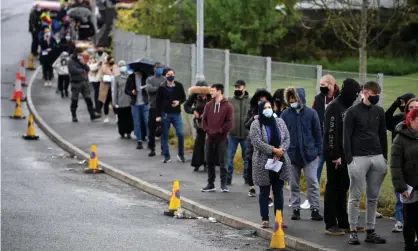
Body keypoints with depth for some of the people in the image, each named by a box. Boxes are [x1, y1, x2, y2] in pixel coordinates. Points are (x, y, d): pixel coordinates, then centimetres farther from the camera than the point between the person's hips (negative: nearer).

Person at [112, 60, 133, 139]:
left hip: (130, 101, 1)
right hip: (120, 102, -1)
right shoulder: (116, 78, 3)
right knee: (121, 118, 1)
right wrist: (115, 102, -1)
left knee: (129, 117, 1)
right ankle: (122, 133, 12)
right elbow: (114, 91, 3)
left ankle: (128, 132, 12)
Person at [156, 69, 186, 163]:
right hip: (165, 114, 0)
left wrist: (179, 102, -12)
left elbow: (183, 98, 10)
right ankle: (167, 157, 14)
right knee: (165, 136, 4)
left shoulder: (179, 86, 1)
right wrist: (158, 115, -4)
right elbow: (158, 102, 0)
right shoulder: (162, 87, -2)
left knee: (180, 134, -8)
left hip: (177, 114, 0)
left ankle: (181, 155, 10)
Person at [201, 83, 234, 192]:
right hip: (209, 138, 5)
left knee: (222, 162, -3)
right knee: (209, 162, 7)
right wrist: (207, 130, -3)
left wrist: (219, 131, -12)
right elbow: (204, 119, 11)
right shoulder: (208, 105, 10)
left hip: (221, 138, -5)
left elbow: (229, 123, -9)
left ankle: (223, 184, 2)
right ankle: (211, 184, 14)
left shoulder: (228, 106, -4)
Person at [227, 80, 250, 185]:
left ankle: (247, 176, 24)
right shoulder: (230, 101, 1)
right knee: (229, 156, 3)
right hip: (232, 134, 0)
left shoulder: (250, 101, -1)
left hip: (246, 134, 0)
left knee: (247, 157, 11)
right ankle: (228, 177, 12)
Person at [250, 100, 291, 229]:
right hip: (263, 164, -4)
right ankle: (265, 219, 8)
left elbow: (287, 138, 4)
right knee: (264, 192, 4)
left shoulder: (279, 122, 8)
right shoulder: (256, 124, -6)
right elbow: (257, 142, -15)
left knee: (278, 191, 8)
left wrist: (281, 150, -14)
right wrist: (273, 150, -20)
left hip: (280, 162, 4)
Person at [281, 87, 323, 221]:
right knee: (294, 184, 8)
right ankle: (296, 209, 16)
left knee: (313, 182, -3)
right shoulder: (285, 114, 1)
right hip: (291, 155, 2)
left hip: (309, 154, -2)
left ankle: (315, 210, 1)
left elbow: (318, 133, 3)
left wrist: (318, 152, 0)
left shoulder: (311, 113, -2)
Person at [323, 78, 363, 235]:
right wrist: (335, 155, -21)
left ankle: (344, 222, 17)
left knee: (343, 188, 11)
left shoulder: (348, 107, 13)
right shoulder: (334, 107, -13)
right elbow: (331, 133, -19)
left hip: (346, 155, 8)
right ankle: (331, 224, 1)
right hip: (335, 155, -8)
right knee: (333, 188, -3)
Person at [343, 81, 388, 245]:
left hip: (377, 158, 5)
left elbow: (383, 135, 17)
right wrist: (349, 160, -12)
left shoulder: (379, 111, 11)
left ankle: (370, 231, 11)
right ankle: (353, 231, 2)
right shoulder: (353, 112, -4)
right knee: (355, 197, -1)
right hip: (359, 158, -5)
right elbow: (346, 137, -6)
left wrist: (385, 157, 13)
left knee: (373, 197, 6)